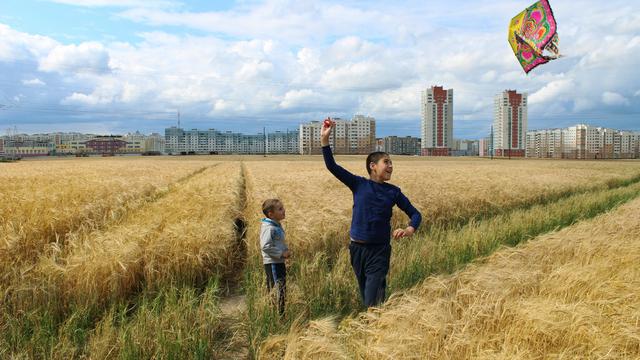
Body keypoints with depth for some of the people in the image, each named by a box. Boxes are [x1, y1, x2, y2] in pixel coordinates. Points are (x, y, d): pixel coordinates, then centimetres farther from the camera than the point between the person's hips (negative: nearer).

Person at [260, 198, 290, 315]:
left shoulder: (277, 225, 12)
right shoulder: (269, 228, -19)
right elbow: (265, 246, -27)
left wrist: (286, 250, 8)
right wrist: (281, 253, -21)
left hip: (279, 262, 10)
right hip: (272, 263, -10)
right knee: (279, 288, -10)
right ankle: (279, 314, -7)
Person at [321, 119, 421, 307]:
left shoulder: (393, 192, 2)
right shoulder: (359, 184, -1)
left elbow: (415, 214, 5)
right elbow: (332, 166, -8)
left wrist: (410, 229, -17)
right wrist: (324, 139, -17)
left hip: (380, 251, -1)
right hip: (357, 248, 1)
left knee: (373, 302, -8)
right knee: (366, 297, 15)